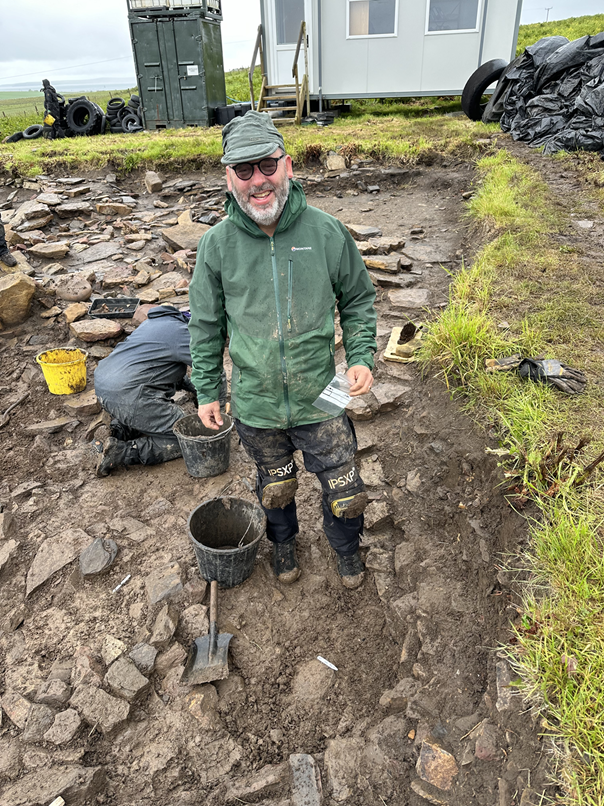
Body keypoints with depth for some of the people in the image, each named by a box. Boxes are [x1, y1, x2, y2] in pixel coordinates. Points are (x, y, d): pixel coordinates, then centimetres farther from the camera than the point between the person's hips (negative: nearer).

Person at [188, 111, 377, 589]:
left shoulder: (326, 232, -11)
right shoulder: (218, 244, -9)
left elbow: (358, 299, 3)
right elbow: (206, 324, 2)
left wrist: (361, 357, -10)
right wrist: (207, 391, 4)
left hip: (320, 400, 0)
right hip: (255, 406, 1)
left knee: (344, 491, 14)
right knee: (275, 486, 24)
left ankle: (346, 548, 48)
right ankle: (284, 541, 56)